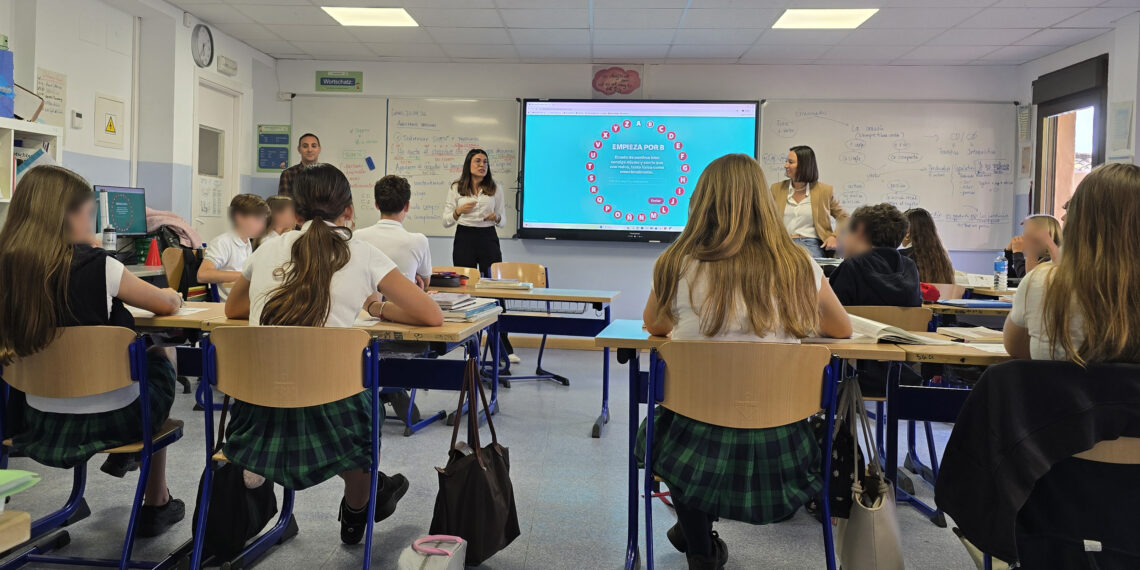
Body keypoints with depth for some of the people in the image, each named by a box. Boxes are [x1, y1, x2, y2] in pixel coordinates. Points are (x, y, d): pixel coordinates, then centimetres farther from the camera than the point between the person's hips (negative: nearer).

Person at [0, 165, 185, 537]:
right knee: (159, 363, 26)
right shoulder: (95, 266, -21)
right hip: (111, 418, -5)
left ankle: (119, 457, 43)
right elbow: (167, 304, -8)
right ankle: (156, 506, 31)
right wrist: (171, 296, 16)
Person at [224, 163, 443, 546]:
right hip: (327, 412, -4)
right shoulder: (363, 256, -1)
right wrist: (379, 310, 15)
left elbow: (232, 309, 28)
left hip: (258, 414, 4)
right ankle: (356, 512, 47)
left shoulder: (269, 250, 10)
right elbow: (433, 316, -1)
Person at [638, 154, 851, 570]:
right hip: (776, 451, 2)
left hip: (696, 440, -1)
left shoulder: (676, 265, -11)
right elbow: (841, 330, 12)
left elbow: (653, 326, 10)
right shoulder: (798, 267, -8)